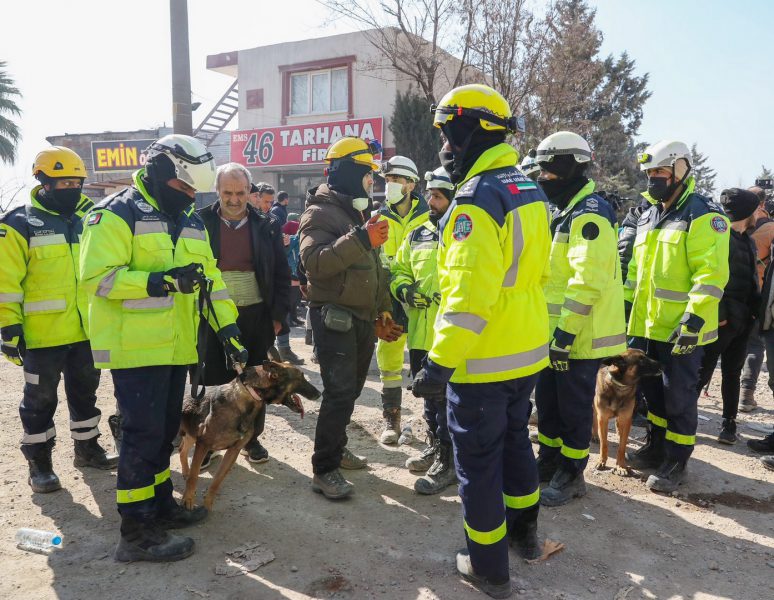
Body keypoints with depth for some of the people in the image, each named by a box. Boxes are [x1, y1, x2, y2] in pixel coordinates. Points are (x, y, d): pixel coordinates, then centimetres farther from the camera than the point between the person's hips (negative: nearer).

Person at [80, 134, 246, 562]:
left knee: (166, 428, 16)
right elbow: (97, 277, -19)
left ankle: (159, 502, 32)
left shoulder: (191, 222, 15)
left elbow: (209, 278, 15)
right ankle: (137, 531, 6)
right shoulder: (116, 215, -10)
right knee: (144, 432, -5)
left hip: (175, 347, 8)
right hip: (135, 347, -8)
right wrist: (160, 281, -26)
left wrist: (228, 328, 6)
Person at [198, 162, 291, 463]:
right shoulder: (201, 222, 1)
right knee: (212, 381, 5)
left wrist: (278, 315, 2)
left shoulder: (266, 226, 5)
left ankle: (252, 437, 26)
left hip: (256, 316, 1)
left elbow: (281, 274, 7)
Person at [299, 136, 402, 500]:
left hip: (362, 318, 9)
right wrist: (361, 239, -34)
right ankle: (324, 470, -2)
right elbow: (314, 262, -28)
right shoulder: (320, 213, -10)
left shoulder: (357, 213, 19)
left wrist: (381, 310, 21)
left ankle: (336, 447, 31)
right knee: (339, 393, -11)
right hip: (334, 317, -9)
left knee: (351, 389, 15)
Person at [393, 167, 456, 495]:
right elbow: (398, 270, 20)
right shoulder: (417, 235, 13)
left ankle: (448, 461, 15)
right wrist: (404, 289, 0)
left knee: (448, 399, 0)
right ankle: (435, 445, 39)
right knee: (429, 394, 20)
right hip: (420, 333, 7)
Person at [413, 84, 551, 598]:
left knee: (478, 461, 6)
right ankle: (525, 531, 43)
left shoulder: (477, 199, -21)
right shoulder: (530, 192, 8)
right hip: (528, 352, 9)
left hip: (482, 361, -9)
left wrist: (440, 362, -24)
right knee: (514, 439, 25)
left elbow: (470, 293, -27)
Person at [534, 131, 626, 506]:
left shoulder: (589, 214, -17)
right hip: (554, 330, 10)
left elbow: (588, 280, -26)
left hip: (579, 335, -9)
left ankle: (570, 475, 20)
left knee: (574, 407, 4)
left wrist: (567, 331, -25)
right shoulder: (562, 212, 15)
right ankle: (550, 460, 34)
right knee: (547, 400, 18)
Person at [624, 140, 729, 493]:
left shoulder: (704, 215, -12)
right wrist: (626, 305, 17)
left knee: (678, 396, 3)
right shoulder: (648, 217, 14)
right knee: (652, 389, 17)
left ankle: (676, 461, 17)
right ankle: (656, 447, 33)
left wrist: (694, 319, -26)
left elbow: (712, 274, -20)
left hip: (681, 329, -8)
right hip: (648, 325, 8)